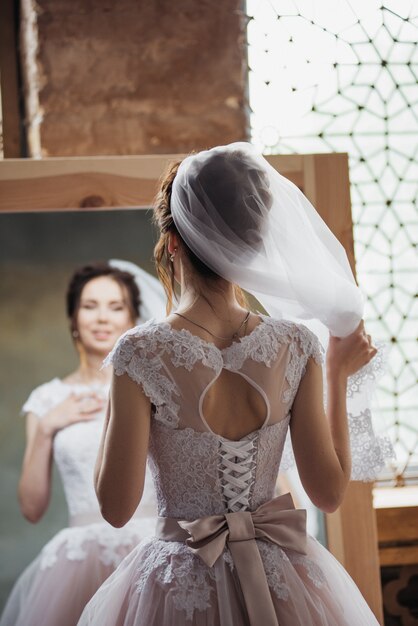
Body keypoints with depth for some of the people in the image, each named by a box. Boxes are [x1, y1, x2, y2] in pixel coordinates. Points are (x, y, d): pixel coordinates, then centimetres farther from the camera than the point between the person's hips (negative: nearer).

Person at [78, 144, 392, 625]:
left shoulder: (141, 354, -18)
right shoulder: (297, 347, -10)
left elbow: (116, 507, -13)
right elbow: (329, 492, -3)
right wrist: (338, 375, 5)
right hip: (282, 582, 3)